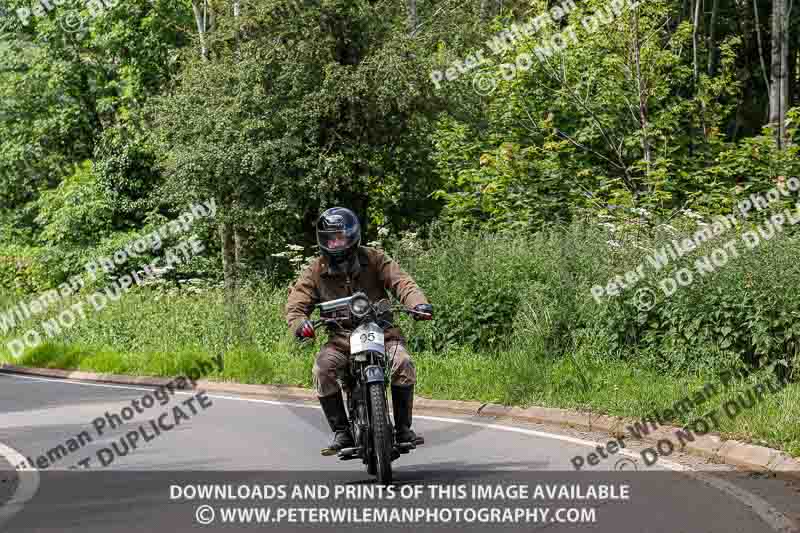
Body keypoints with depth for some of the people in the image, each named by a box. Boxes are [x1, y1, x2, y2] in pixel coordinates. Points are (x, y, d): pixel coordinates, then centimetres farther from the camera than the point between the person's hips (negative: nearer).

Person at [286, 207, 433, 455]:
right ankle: (341, 432, -14)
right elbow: (296, 302, -2)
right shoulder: (315, 271, 3)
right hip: (341, 339, 1)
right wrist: (299, 323, -27)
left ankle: (403, 428, -11)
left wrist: (418, 304, -31)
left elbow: (401, 281, -10)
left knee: (403, 363, -28)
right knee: (322, 369, -27)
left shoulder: (374, 259, 1)